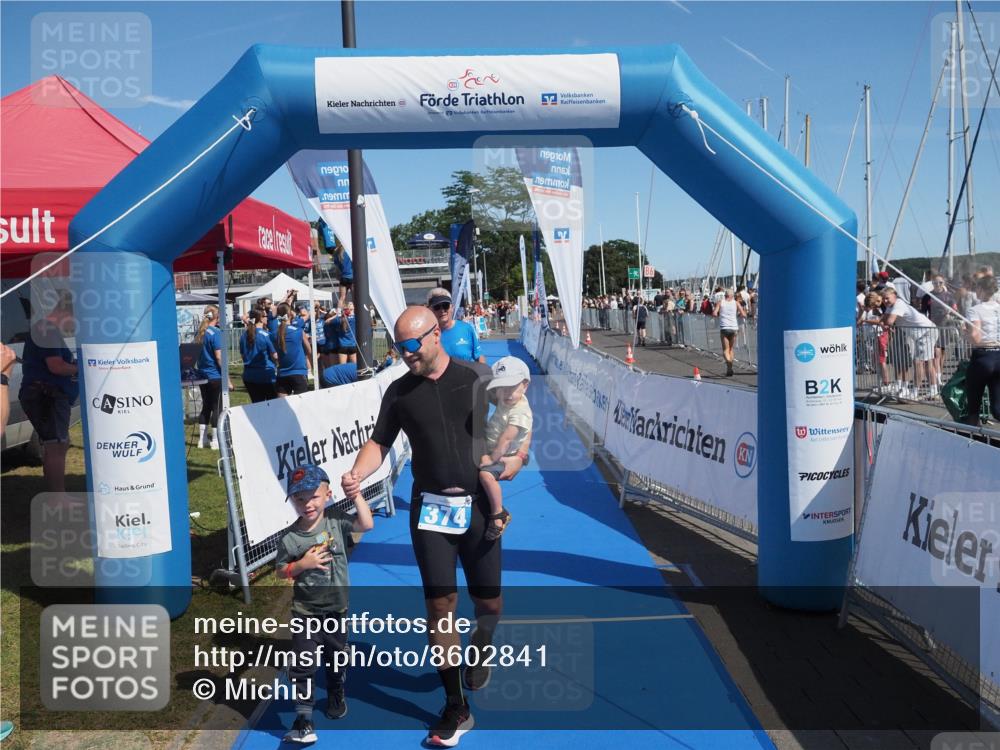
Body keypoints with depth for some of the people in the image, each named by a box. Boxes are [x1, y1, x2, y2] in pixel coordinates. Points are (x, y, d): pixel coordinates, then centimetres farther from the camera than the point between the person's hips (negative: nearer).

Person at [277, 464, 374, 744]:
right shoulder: (288, 538, -11)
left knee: (336, 658, 20)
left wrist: (356, 494, -22)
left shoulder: (336, 520, -9)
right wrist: (302, 564, -20)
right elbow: (281, 571, -3)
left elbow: (367, 524, -20)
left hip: (336, 608, 2)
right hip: (305, 612, -2)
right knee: (302, 665, -4)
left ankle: (336, 696, 47)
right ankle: (303, 719, 5)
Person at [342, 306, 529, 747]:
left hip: (478, 505, 0)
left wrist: (519, 453, -13)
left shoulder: (479, 378, -3)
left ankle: (480, 649, 46)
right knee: (440, 605, -1)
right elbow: (379, 442, 4)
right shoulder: (399, 392, 2)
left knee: (489, 602, 9)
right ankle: (456, 709, 14)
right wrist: (357, 474, -14)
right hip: (430, 509, 1)